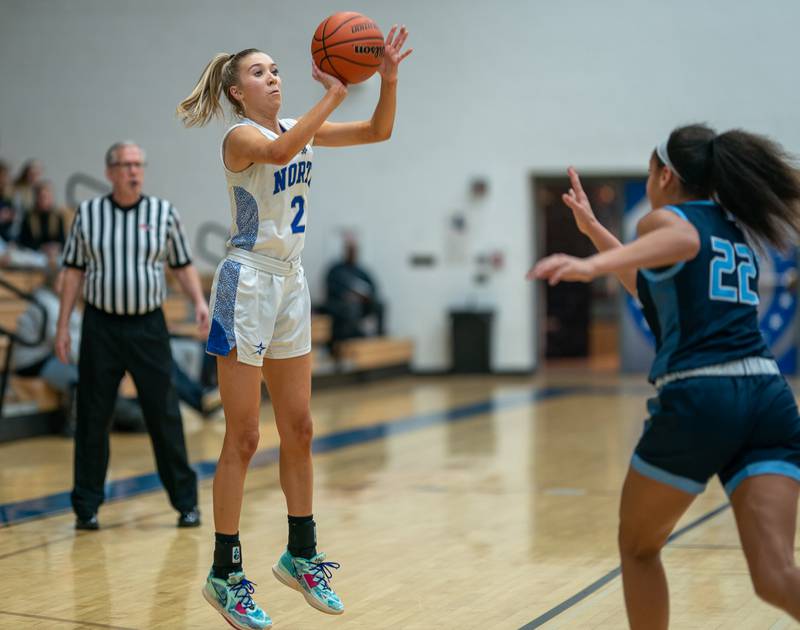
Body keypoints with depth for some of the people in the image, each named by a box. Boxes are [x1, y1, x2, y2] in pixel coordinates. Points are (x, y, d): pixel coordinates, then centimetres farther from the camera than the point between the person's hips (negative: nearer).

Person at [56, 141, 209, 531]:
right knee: (92, 418, 4)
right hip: (100, 326, 1)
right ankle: (87, 506, 14)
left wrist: (199, 301, -10)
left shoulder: (163, 212, 3)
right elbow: (74, 272, 7)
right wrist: (63, 326, 3)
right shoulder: (87, 213, 4)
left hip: (148, 326, 0)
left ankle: (186, 503, 9)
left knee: (164, 415, 0)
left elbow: (182, 265, 7)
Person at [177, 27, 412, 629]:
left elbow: (378, 131, 6)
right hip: (248, 284, -7)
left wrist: (388, 78, -9)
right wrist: (334, 95, -33)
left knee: (299, 431, 11)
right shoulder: (241, 137, -12)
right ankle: (225, 574, 5)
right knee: (243, 439, -4)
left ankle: (301, 555, 24)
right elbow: (279, 151, -35)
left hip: (291, 285, 7)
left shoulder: (301, 127, 9)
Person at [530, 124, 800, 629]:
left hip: (697, 400, -6)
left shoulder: (665, 218, 6)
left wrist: (593, 264, -39)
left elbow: (683, 238, -22)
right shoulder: (737, 229, 27)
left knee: (638, 548, 18)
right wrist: (593, 228, 44)